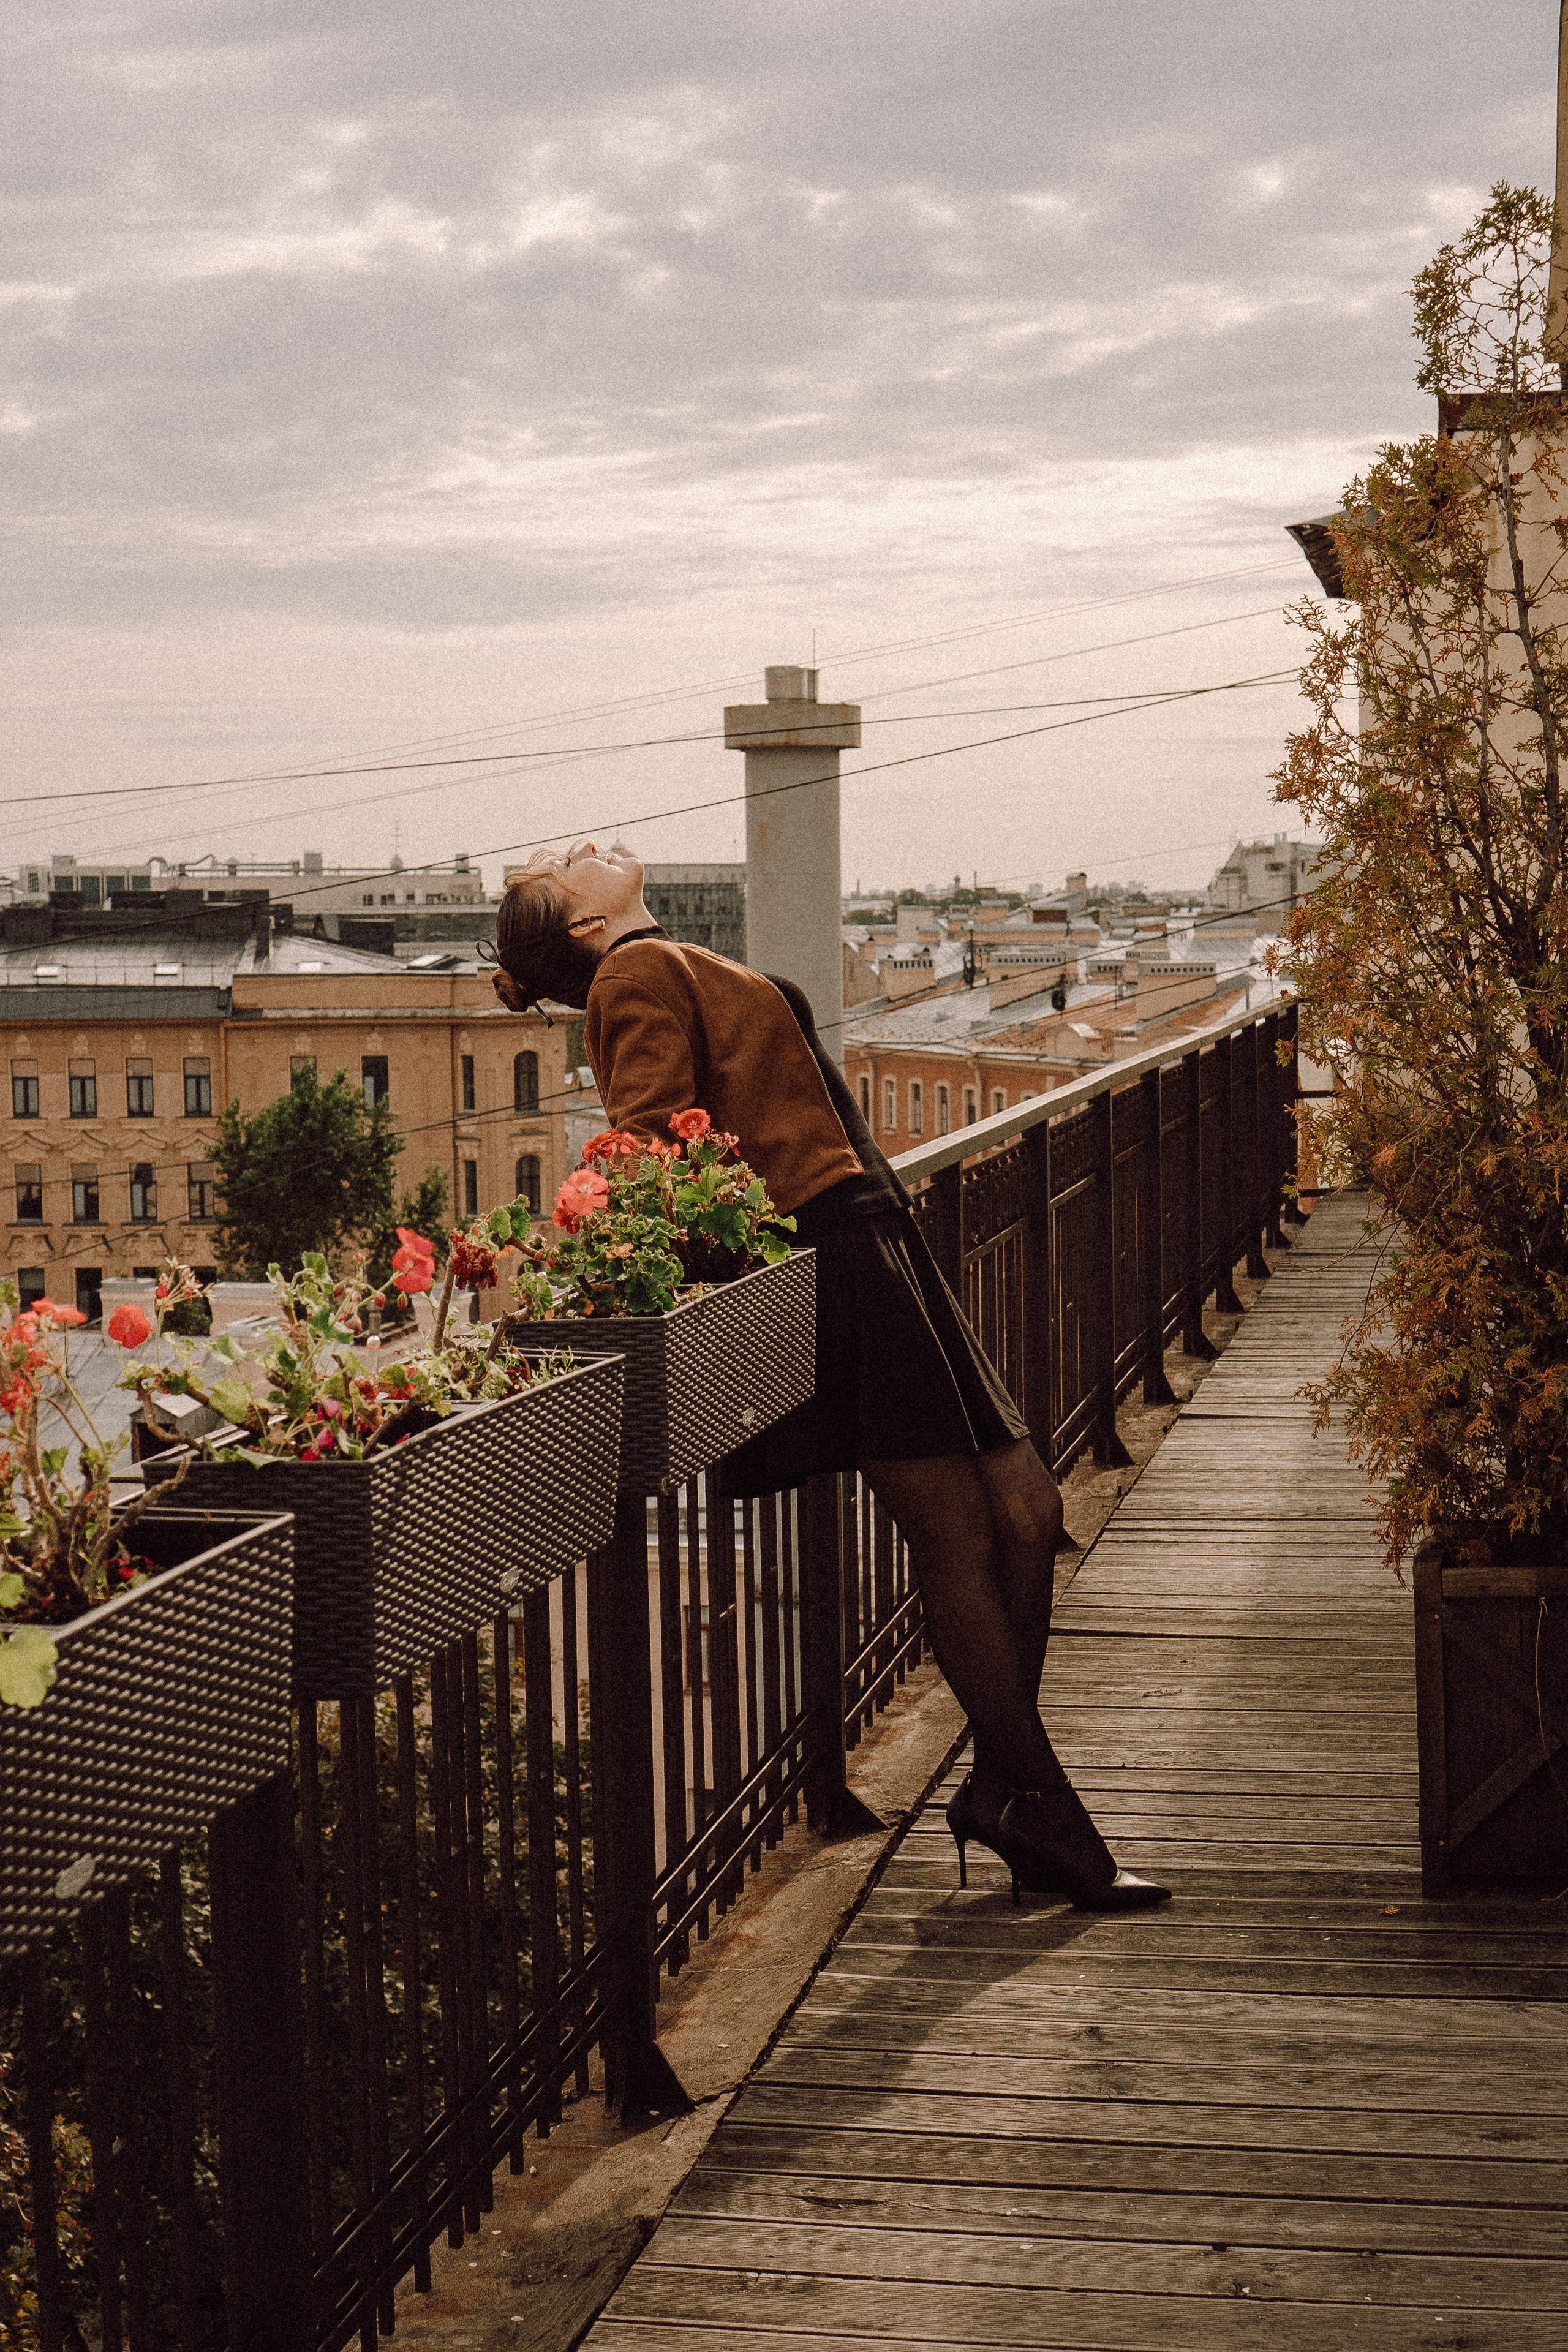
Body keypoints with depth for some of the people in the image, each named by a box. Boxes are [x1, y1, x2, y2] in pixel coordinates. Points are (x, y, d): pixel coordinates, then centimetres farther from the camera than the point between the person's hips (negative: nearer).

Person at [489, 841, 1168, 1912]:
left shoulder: (675, 972, 26)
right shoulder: (645, 972, -2)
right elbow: (654, 1143, -12)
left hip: (876, 1254, 9)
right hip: (840, 1263, -9)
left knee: (1025, 1510, 6)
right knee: (961, 1539, -7)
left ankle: (1004, 1792, 14)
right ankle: (1036, 1811, 0)